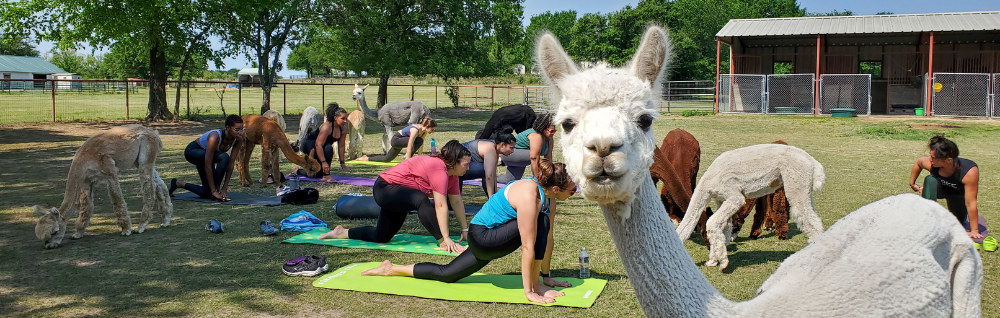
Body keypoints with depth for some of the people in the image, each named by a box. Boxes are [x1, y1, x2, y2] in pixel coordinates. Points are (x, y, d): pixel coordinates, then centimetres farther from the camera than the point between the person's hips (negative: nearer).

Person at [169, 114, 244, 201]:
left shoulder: (238, 139, -22)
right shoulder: (215, 137, -39)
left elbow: (231, 164, -17)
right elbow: (208, 166, -37)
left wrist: (225, 188, -20)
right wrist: (214, 191, -34)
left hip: (204, 154, 7)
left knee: (206, 193, 5)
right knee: (224, 157, -35)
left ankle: (178, 183, 27)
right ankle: (217, 188, -19)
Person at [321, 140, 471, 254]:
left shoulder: (451, 173, -1)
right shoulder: (439, 169, -30)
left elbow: (457, 202, 3)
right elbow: (440, 205, -33)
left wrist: (465, 229, 2)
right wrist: (446, 238, -33)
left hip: (397, 195, 11)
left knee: (381, 237, 17)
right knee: (420, 200, -37)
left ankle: (342, 232, 36)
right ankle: (443, 243, -33)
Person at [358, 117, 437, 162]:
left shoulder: (425, 131, -8)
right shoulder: (415, 130, -35)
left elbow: (421, 145, 3)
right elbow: (410, 145, -38)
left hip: (401, 141, 9)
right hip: (396, 139, -9)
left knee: (387, 159, 15)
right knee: (418, 141, -29)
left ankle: (366, 158, 29)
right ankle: (406, 157, -14)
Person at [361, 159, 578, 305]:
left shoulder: (547, 195, -2)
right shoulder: (529, 196, -30)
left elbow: (548, 238, 6)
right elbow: (528, 246, -30)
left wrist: (546, 275, 11)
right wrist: (529, 292, -27)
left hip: (485, 240, 9)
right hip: (483, 236, -9)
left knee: (446, 274, 18)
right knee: (540, 223, -24)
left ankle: (391, 269, 30)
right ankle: (536, 286, -13)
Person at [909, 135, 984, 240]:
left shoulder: (970, 171, -42)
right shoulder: (930, 163, -33)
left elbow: (971, 203, -38)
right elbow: (918, 162, -5)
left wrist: (974, 231, -33)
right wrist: (912, 184, 3)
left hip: (959, 194, -1)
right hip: (941, 188, 1)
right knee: (930, 180, -33)